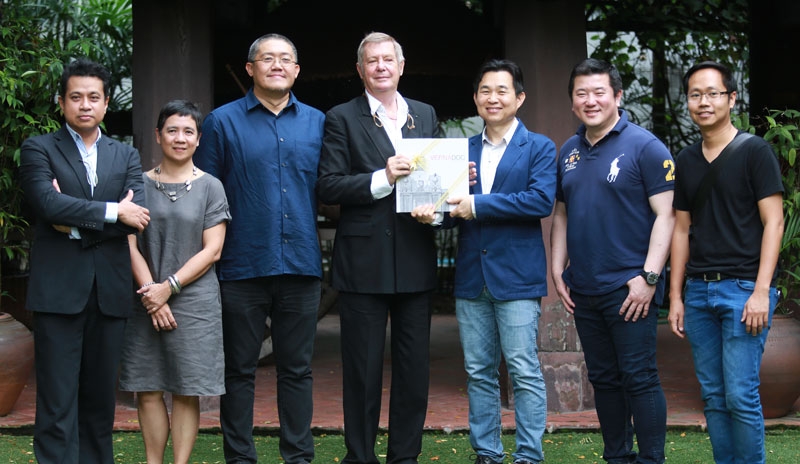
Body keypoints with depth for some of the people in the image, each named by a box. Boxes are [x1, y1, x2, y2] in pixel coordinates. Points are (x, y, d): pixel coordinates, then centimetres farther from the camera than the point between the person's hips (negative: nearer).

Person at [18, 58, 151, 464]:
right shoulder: (38, 149, 4)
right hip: (58, 289, -3)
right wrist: (113, 211, -11)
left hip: (110, 291, 3)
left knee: (101, 397, 9)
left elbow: (136, 215, -2)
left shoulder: (126, 156, 14)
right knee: (58, 403, -4)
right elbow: (48, 203, -14)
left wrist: (77, 223, -10)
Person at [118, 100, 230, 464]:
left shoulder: (210, 187, 4)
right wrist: (151, 293, -9)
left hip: (194, 301, -1)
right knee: (148, 391, 2)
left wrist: (169, 288, -11)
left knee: (187, 392, 0)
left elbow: (211, 250, -2)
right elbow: (130, 245, 2)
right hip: (147, 303, 1)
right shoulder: (139, 184, 7)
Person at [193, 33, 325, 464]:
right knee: (239, 369, 6)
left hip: (301, 266, 2)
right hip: (243, 264, -2)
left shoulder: (317, 122, 10)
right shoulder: (223, 121, 2)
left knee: (297, 368, 9)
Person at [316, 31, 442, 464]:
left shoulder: (425, 115, 13)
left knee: (414, 368, 10)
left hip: (415, 261, 4)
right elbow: (327, 186, -8)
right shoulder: (342, 119, 0)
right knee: (362, 370, 4)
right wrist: (381, 179, -19)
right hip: (364, 262, -4)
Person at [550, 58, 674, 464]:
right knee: (603, 379, 13)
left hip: (628, 288, -6)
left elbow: (665, 214, -12)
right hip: (583, 290, 6)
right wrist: (557, 272, 9)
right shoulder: (569, 152, 12)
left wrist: (648, 277, -18)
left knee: (638, 378, -4)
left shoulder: (644, 147, -7)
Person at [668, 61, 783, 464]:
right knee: (713, 397, 8)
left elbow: (773, 222, -6)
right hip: (698, 290, 5)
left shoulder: (754, 151, -2)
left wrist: (761, 291, -14)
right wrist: (675, 296, 11)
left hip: (742, 288, -5)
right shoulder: (686, 161, 13)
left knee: (740, 395, -8)